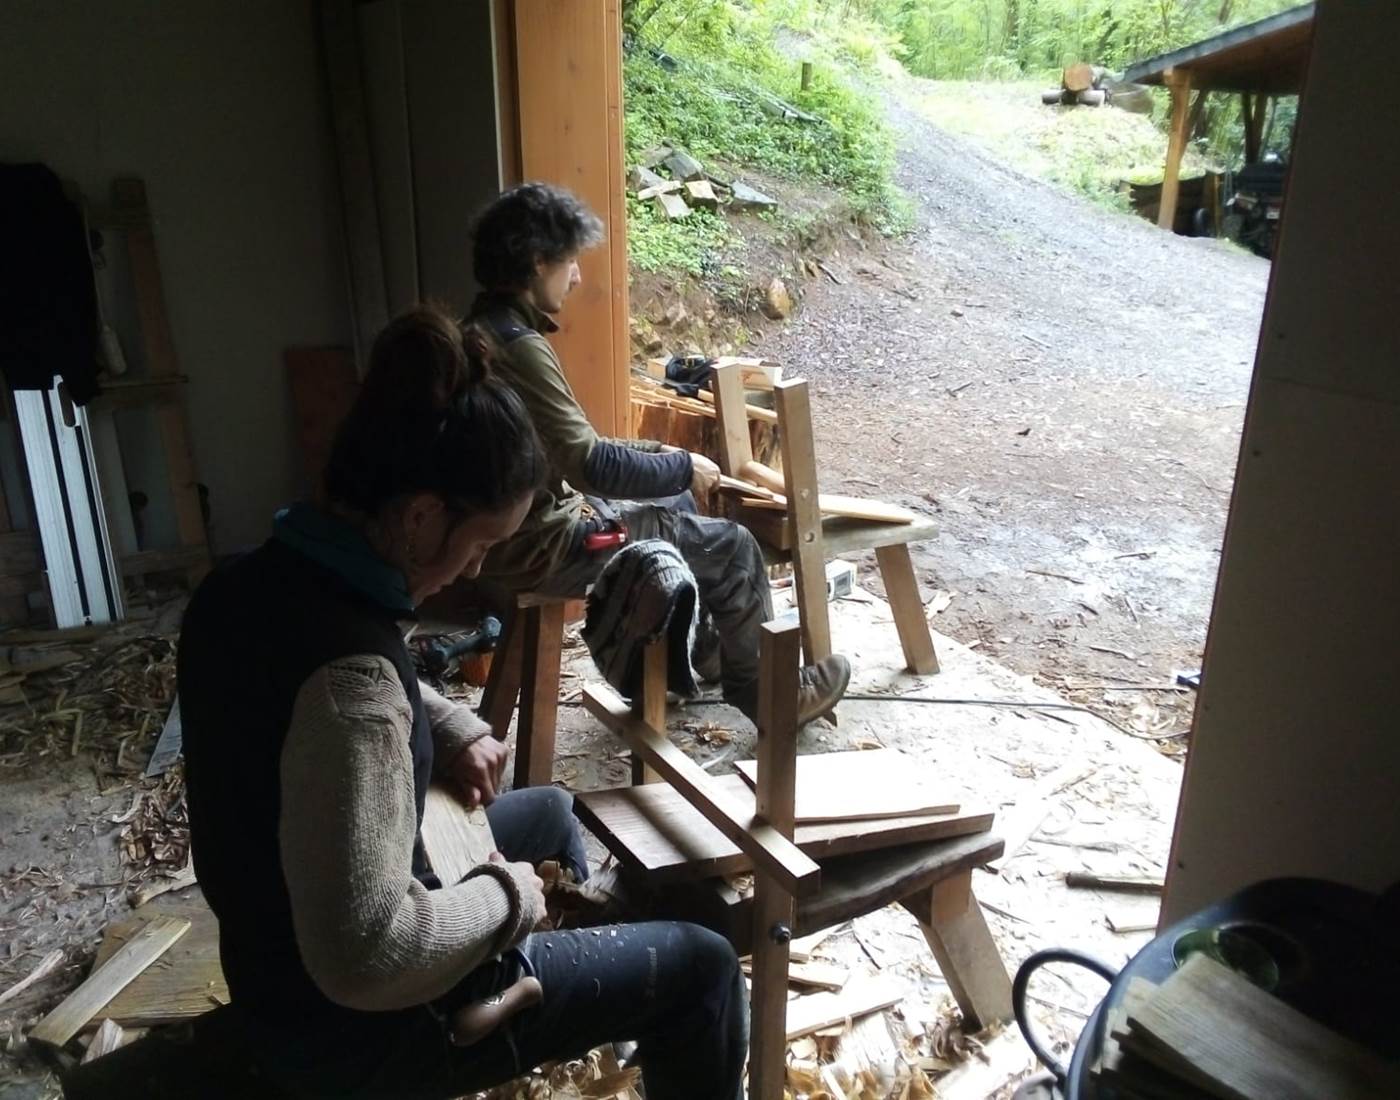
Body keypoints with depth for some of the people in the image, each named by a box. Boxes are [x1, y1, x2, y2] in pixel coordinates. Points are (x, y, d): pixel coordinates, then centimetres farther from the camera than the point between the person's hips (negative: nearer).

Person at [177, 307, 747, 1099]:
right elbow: (368, 958, -36)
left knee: (549, 811, 27)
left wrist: (451, 727, 1)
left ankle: (601, 955, 52)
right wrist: (506, 897, -19)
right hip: (352, 1025, -8)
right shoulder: (346, 672, -36)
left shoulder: (252, 582, -7)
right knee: (699, 967, 1)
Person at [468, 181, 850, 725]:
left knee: (676, 507, 26)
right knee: (731, 547, -3)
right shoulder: (519, 348, -26)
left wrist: (657, 453, 7)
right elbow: (590, 465, -27)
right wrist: (683, 468, -12)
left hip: (534, 517, 10)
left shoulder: (485, 330, 7)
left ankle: (702, 648, 40)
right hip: (542, 546, -10)